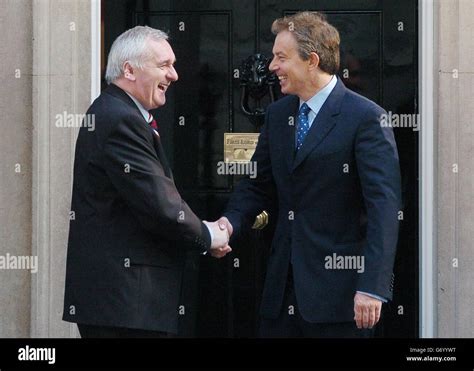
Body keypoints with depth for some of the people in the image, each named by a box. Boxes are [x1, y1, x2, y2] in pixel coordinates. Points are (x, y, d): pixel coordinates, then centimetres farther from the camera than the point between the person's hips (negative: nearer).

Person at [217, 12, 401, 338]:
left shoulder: (366, 118, -10)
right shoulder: (277, 115, 13)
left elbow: (384, 206, -15)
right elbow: (259, 184, 18)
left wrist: (372, 286, -22)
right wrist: (231, 221, -4)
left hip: (338, 285, -6)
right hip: (284, 285, 7)